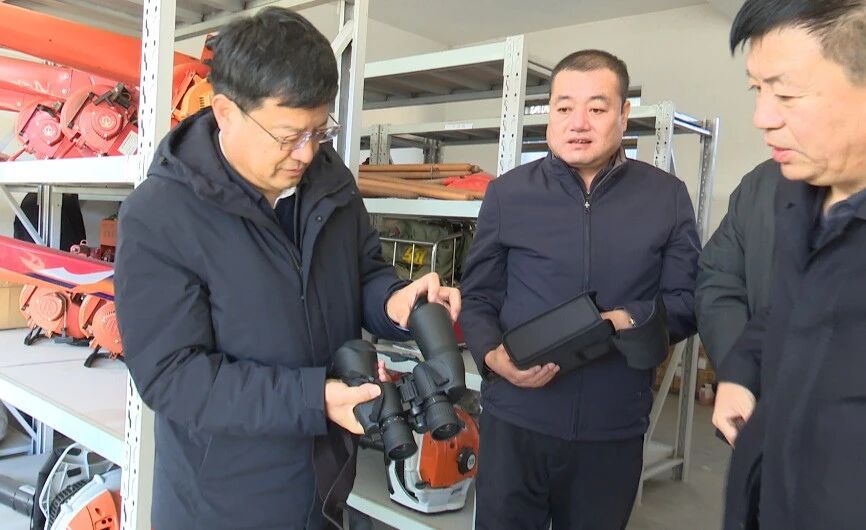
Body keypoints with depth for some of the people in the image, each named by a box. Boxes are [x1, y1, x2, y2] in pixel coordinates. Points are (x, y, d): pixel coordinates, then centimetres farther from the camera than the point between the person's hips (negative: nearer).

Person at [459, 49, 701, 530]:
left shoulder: (667, 197, 2)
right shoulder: (508, 193, 2)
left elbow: (688, 300, 3)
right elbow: (477, 297, 5)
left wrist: (628, 320, -16)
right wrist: (492, 355, -13)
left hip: (614, 431, 1)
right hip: (515, 422, 0)